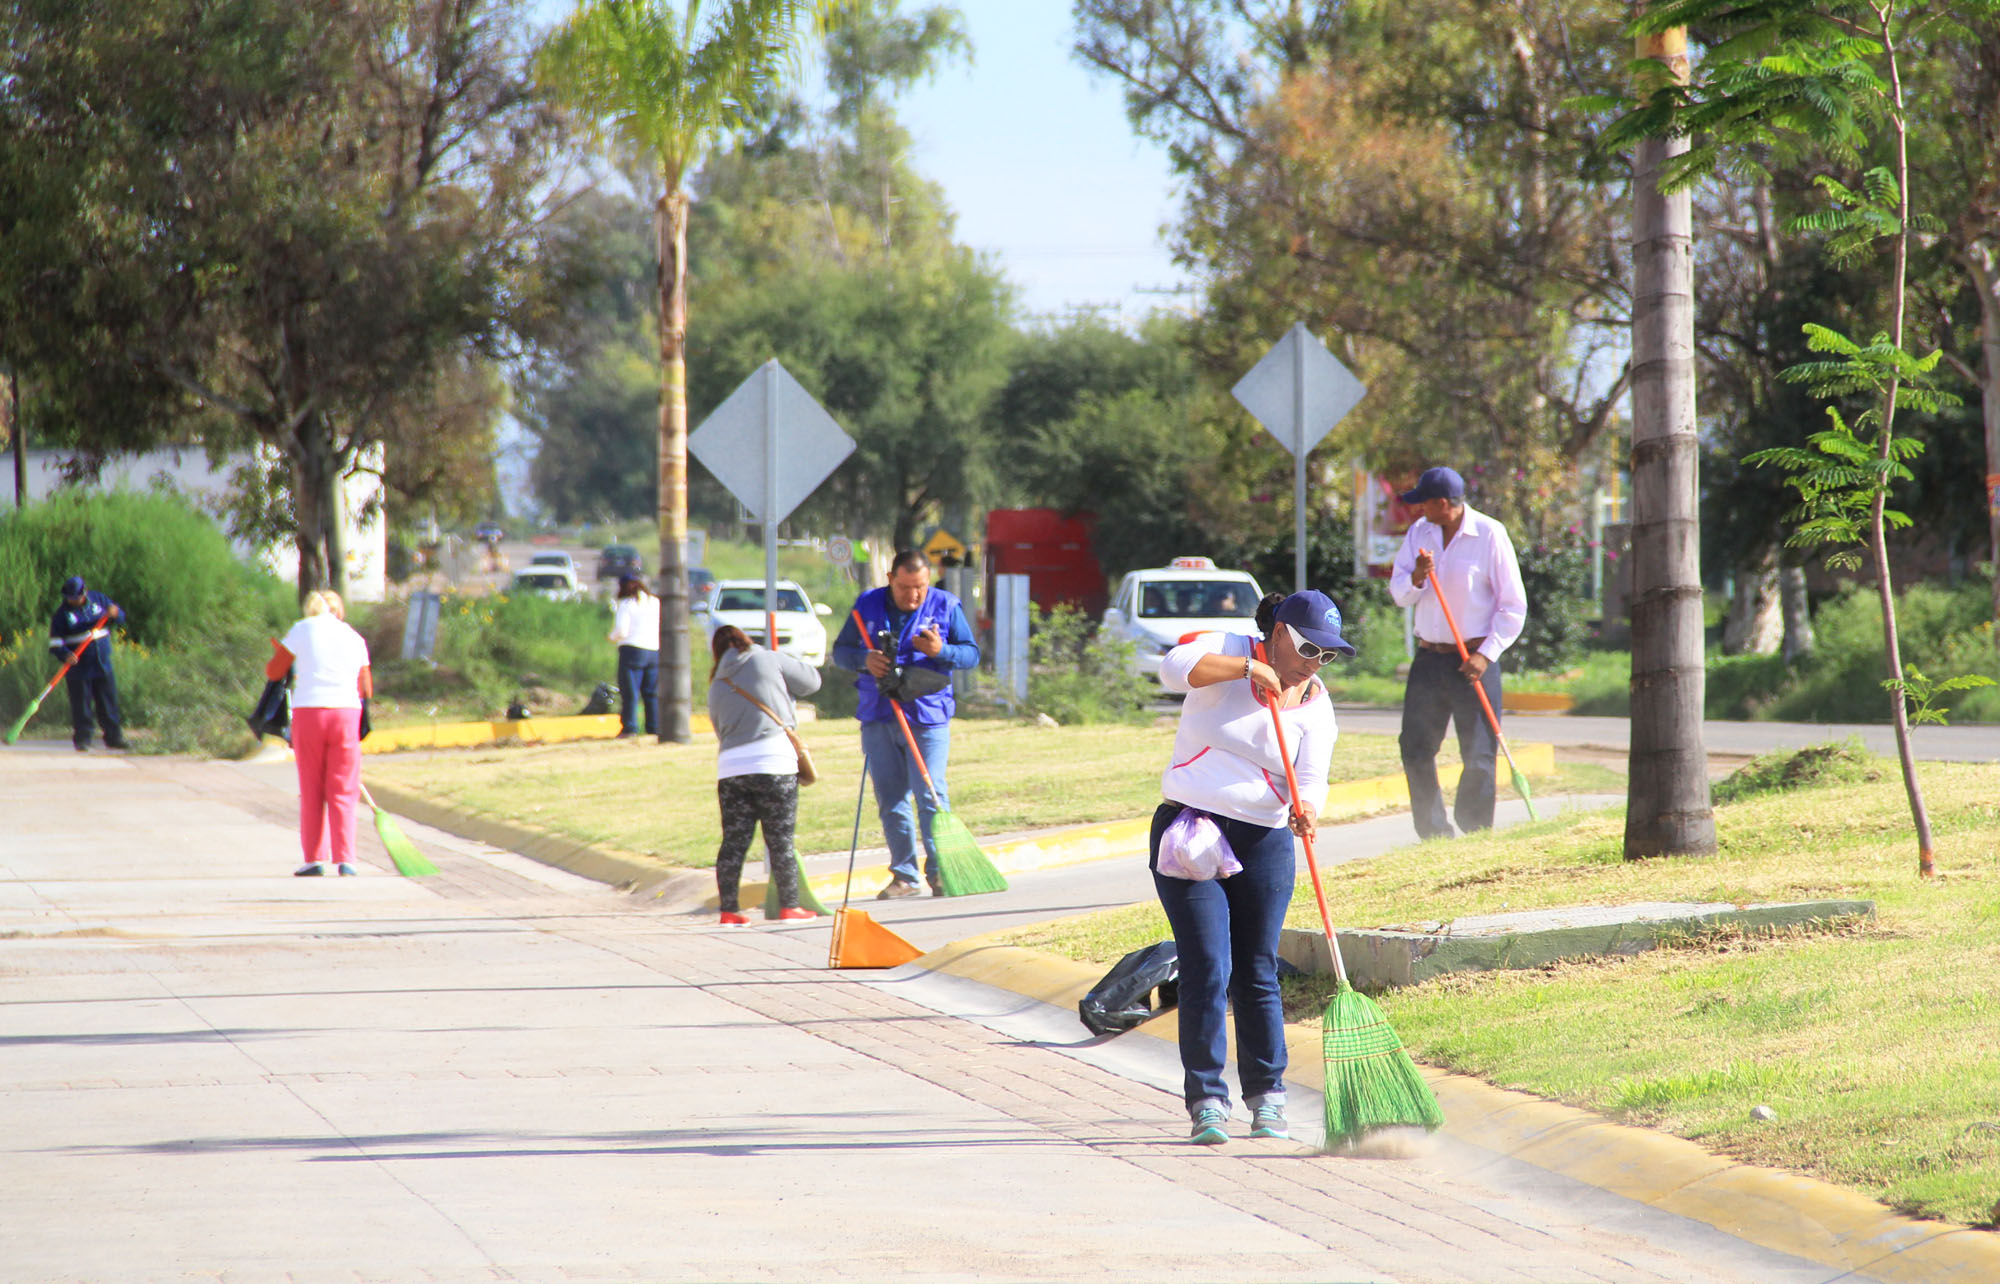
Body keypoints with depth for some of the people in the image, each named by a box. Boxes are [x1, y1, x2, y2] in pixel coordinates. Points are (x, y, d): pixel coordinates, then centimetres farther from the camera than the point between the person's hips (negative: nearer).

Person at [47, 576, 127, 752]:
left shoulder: (98, 600, 3)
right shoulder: (63, 613, -6)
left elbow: (120, 615, 11)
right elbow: (55, 641, -8)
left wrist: (114, 613, -13)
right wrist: (65, 655, -26)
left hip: (102, 664, 3)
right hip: (78, 667, -3)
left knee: (108, 704, 8)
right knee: (81, 706, -3)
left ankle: (113, 737, 17)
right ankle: (82, 740, 4)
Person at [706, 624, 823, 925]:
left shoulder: (716, 688, 18)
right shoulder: (768, 660, 4)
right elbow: (812, 681, 12)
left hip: (730, 766, 4)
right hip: (774, 762, -4)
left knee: (734, 841, 6)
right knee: (781, 840, 3)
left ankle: (729, 909, 5)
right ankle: (789, 906, 7)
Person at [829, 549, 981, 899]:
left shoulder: (946, 606, 3)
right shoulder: (867, 605, 8)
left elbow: (972, 654, 5)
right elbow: (841, 650, 11)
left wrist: (942, 651, -16)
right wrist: (864, 660, -11)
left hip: (927, 716, -3)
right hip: (878, 719, 3)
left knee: (930, 797, -9)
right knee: (890, 800, 5)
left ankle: (939, 871, -2)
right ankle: (905, 875, 12)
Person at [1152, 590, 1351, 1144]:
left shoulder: (1316, 703, 4)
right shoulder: (1229, 652, -2)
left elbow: (1311, 778, -7)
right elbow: (1175, 668, -23)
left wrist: (1305, 808, -29)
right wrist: (1248, 668, -29)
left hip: (1264, 843, 3)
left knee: (1257, 974, 4)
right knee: (1208, 969, -9)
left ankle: (1267, 1098, 17)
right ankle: (1207, 1101, -3)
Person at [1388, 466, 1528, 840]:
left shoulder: (1490, 535, -8)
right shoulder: (1419, 532, 8)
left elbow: (1514, 605, -6)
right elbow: (1399, 593, 9)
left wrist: (1486, 654, -14)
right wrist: (1416, 578, -14)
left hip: (1473, 660, -5)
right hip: (1429, 658, 5)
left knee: (1478, 754, -4)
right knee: (1415, 750, 2)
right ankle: (1433, 833, 10)